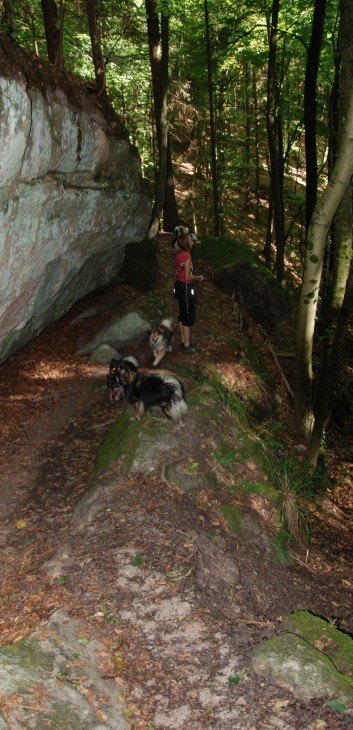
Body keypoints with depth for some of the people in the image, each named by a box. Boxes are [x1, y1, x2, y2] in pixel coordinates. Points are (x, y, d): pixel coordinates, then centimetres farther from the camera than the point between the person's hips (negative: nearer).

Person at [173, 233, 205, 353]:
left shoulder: (179, 254, 5)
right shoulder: (187, 256, -22)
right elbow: (188, 277, -23)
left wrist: (195, 277, 15)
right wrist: (199, 278, -6)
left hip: (180, 286, 9)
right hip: (186, 288, -9)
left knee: (183, 315, 16)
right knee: (189, 316, 1)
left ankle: (184, 342, 25)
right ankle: (186, 345, 7)